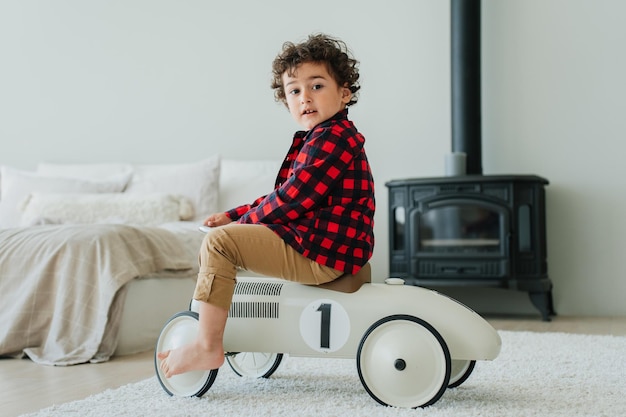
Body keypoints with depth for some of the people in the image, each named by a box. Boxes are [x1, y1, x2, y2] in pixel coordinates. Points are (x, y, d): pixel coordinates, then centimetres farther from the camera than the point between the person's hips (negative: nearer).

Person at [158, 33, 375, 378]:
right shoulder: (316, 140, 19)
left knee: (219, 242, -18)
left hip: (321, 257, -11)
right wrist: (233, 216, 13)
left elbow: (293, 199, -20)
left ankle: (207, 346, -16)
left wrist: (244, 221, -6)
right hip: (314, 244, 11)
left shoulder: (333, 138, -15)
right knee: (232, 234, 28)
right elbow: (283, 196, 21)